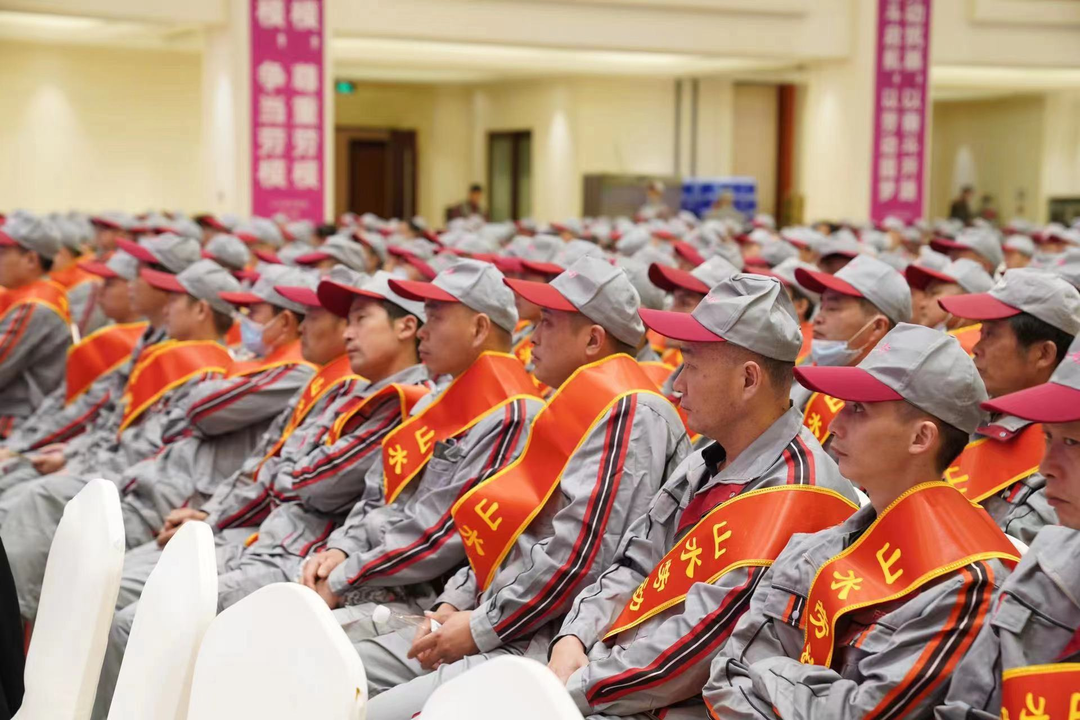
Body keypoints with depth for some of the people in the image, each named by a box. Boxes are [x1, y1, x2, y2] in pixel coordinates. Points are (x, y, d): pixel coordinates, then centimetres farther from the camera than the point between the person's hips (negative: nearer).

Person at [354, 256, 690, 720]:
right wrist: (455, 605, 9)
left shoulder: (626, 415, -12)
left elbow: (581, 555, -21)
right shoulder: (574, 410, 20)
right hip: (503, 622, 10)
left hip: (559, 640, -10)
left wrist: (482, 628, -14)